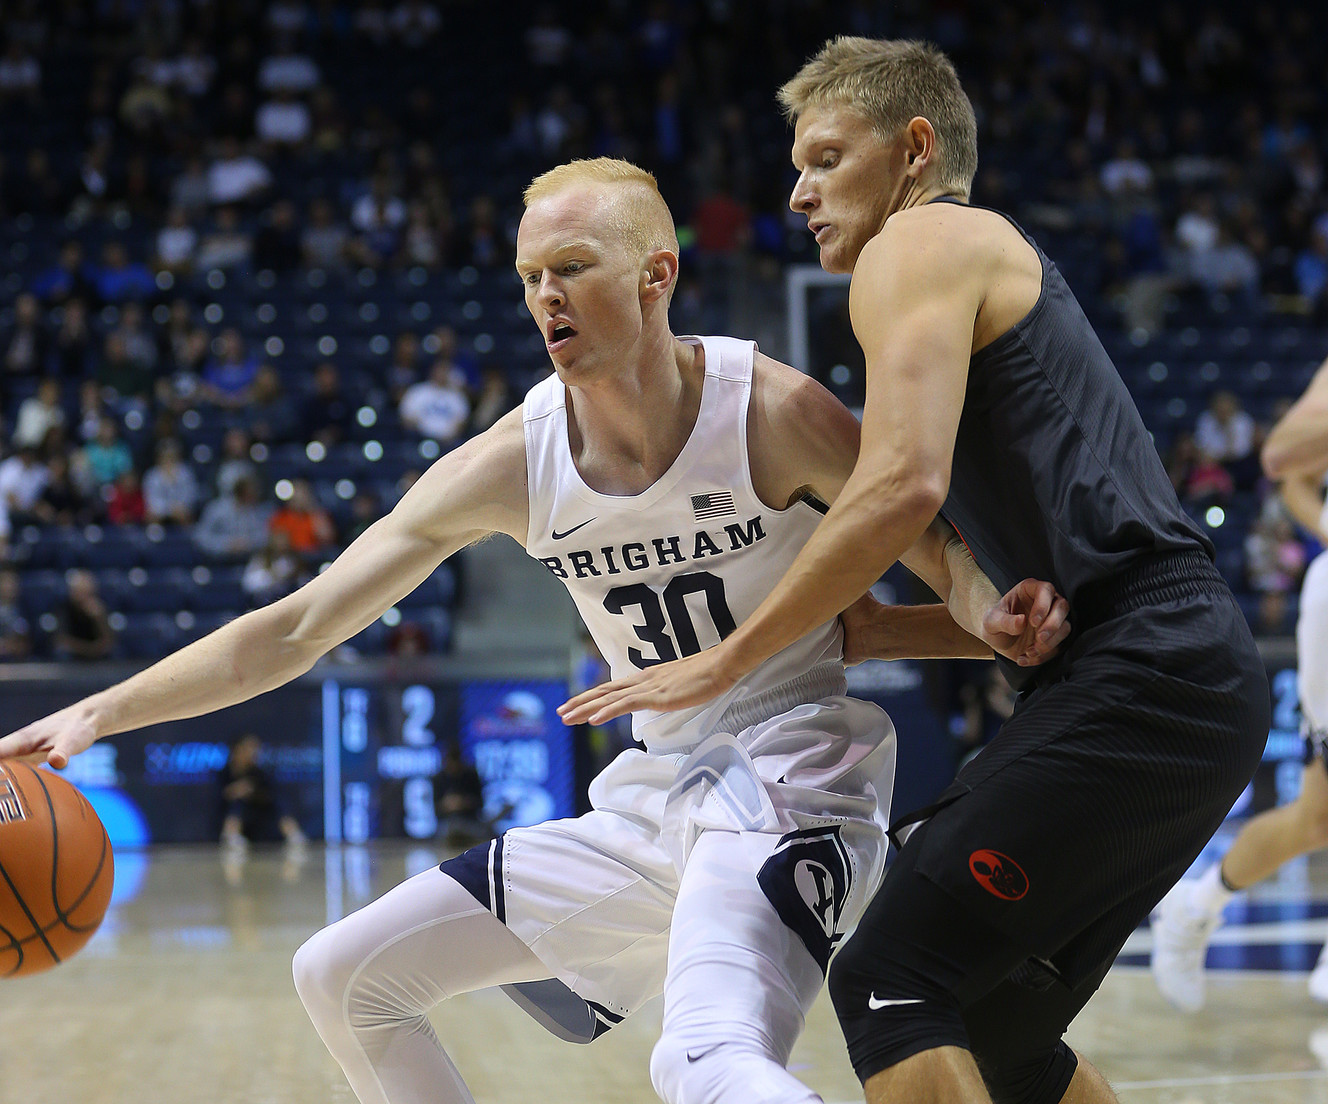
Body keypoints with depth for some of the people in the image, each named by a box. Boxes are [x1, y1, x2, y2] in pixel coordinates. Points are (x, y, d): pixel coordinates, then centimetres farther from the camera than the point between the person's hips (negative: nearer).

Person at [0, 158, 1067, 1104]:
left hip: (789, 786, -6)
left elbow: (942, 552, -5)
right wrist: (100, 711, -10)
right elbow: (300, 627, -2)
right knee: (344, 977, 9)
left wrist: (990, 613, -29)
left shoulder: (773, 412, -15)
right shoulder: (512, 463, -4)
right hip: (653, 800, 7)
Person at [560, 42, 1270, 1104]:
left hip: (1139, 676, -10)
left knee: (891, 984, -14)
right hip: (1201, 685, 10)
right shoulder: (1003, 262, 29)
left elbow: (904, 487, -18)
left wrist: (727, 661, -13)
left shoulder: (920, 243, -1)